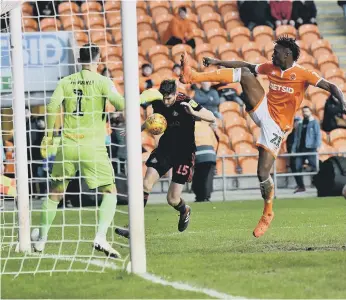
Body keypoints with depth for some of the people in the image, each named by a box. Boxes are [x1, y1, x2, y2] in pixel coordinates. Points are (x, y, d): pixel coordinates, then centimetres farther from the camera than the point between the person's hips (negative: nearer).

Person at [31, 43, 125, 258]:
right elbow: (121, 104, -16)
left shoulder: (66, 82, 6)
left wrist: (48, 136, 6)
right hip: (93, 146, -3)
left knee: (55, 192, 17)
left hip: (67, 145, 3)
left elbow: (52, 107, -4)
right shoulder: (102, 82, -3)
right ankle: (101, 238, -14)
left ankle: (41, 238, 25)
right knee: (110, 192, 4)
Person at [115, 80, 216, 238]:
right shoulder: (158, 103, -3)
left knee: (172, 200, -4)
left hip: (184, 152, -4)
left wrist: (193, 113, -35)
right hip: (165, 148, 4)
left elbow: (211, 118, -19)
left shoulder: (185, 102, -17)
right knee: (146, 183, -17)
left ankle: (184, 211, 35)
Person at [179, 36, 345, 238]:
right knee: (244, 73, -12)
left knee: (263, 173, -12)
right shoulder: (271, 68, 9)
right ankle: (194, 77, -20)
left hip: (277, 126, -6)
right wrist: (219, 62, 23)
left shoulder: (303, 74, -10)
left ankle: (268, 214, 12)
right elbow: (248, 66, 21)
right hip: (262, 109, 6)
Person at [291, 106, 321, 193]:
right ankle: (300, 186, 11)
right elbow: (296, 137, 17)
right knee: (297, 168, 1)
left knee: (314, 166, -10)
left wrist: (317, 146, -19)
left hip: (310, 148, -5)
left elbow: (318, 135, -6)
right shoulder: (300, 124, 18)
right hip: (300, 149, 5)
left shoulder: (314, 122, 3)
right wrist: (293, 149, 10)